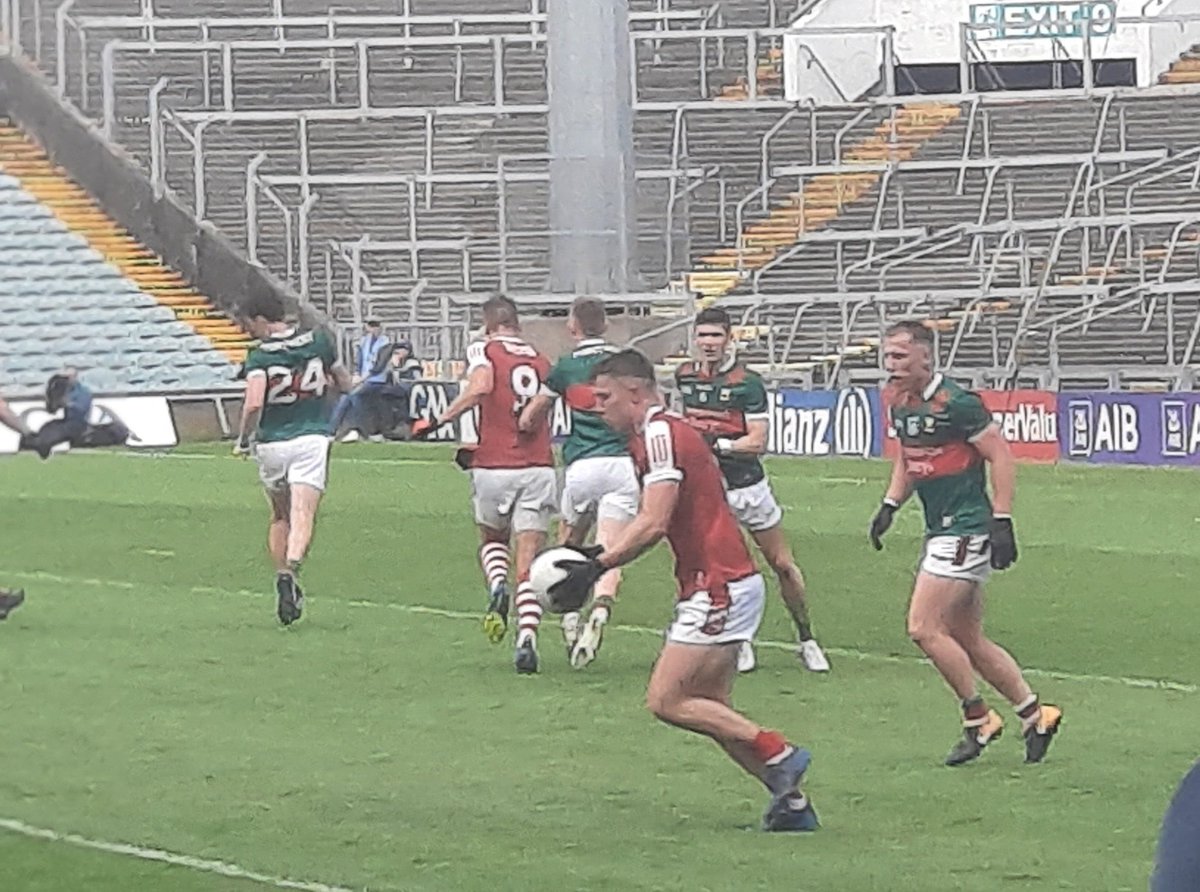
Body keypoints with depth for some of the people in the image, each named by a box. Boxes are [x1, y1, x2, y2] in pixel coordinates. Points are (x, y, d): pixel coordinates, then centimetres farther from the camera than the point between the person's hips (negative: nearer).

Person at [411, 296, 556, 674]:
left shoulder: (483, 350, 1)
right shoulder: (540, 361, 15)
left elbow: (480, 388, -20)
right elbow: (540, 417, 16)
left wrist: (436, 422, -12)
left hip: (494, 469, -2)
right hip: (538, 467, 2)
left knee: (492, 540, 25)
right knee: (529, 562, 2)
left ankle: (497, 588, -5)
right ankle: (528, 641, -14)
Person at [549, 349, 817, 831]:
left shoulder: (660, 434, -14)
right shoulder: (661, 433, 18)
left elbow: (653, 524, -22)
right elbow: (651, 524, 21)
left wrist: (596, 566, -20)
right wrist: (596, 560, 12)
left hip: (718, 588, -10)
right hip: (716, 587, 10)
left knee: (666, 700, -9)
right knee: (711, 710, 9)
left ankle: (777, 754, -7)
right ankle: (791, 801, 8)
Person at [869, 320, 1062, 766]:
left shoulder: (955, 403, -17)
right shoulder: (899, 402, 9)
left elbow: (1001, 456, -15)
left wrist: (1002, 523, -18)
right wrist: (889, 506, 13)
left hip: (967, 528, -9)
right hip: (940, 530, 9)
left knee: (924, 628, -12)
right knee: (968, 640, 11)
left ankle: (978, 720, 1)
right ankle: (1034, 714, 21)